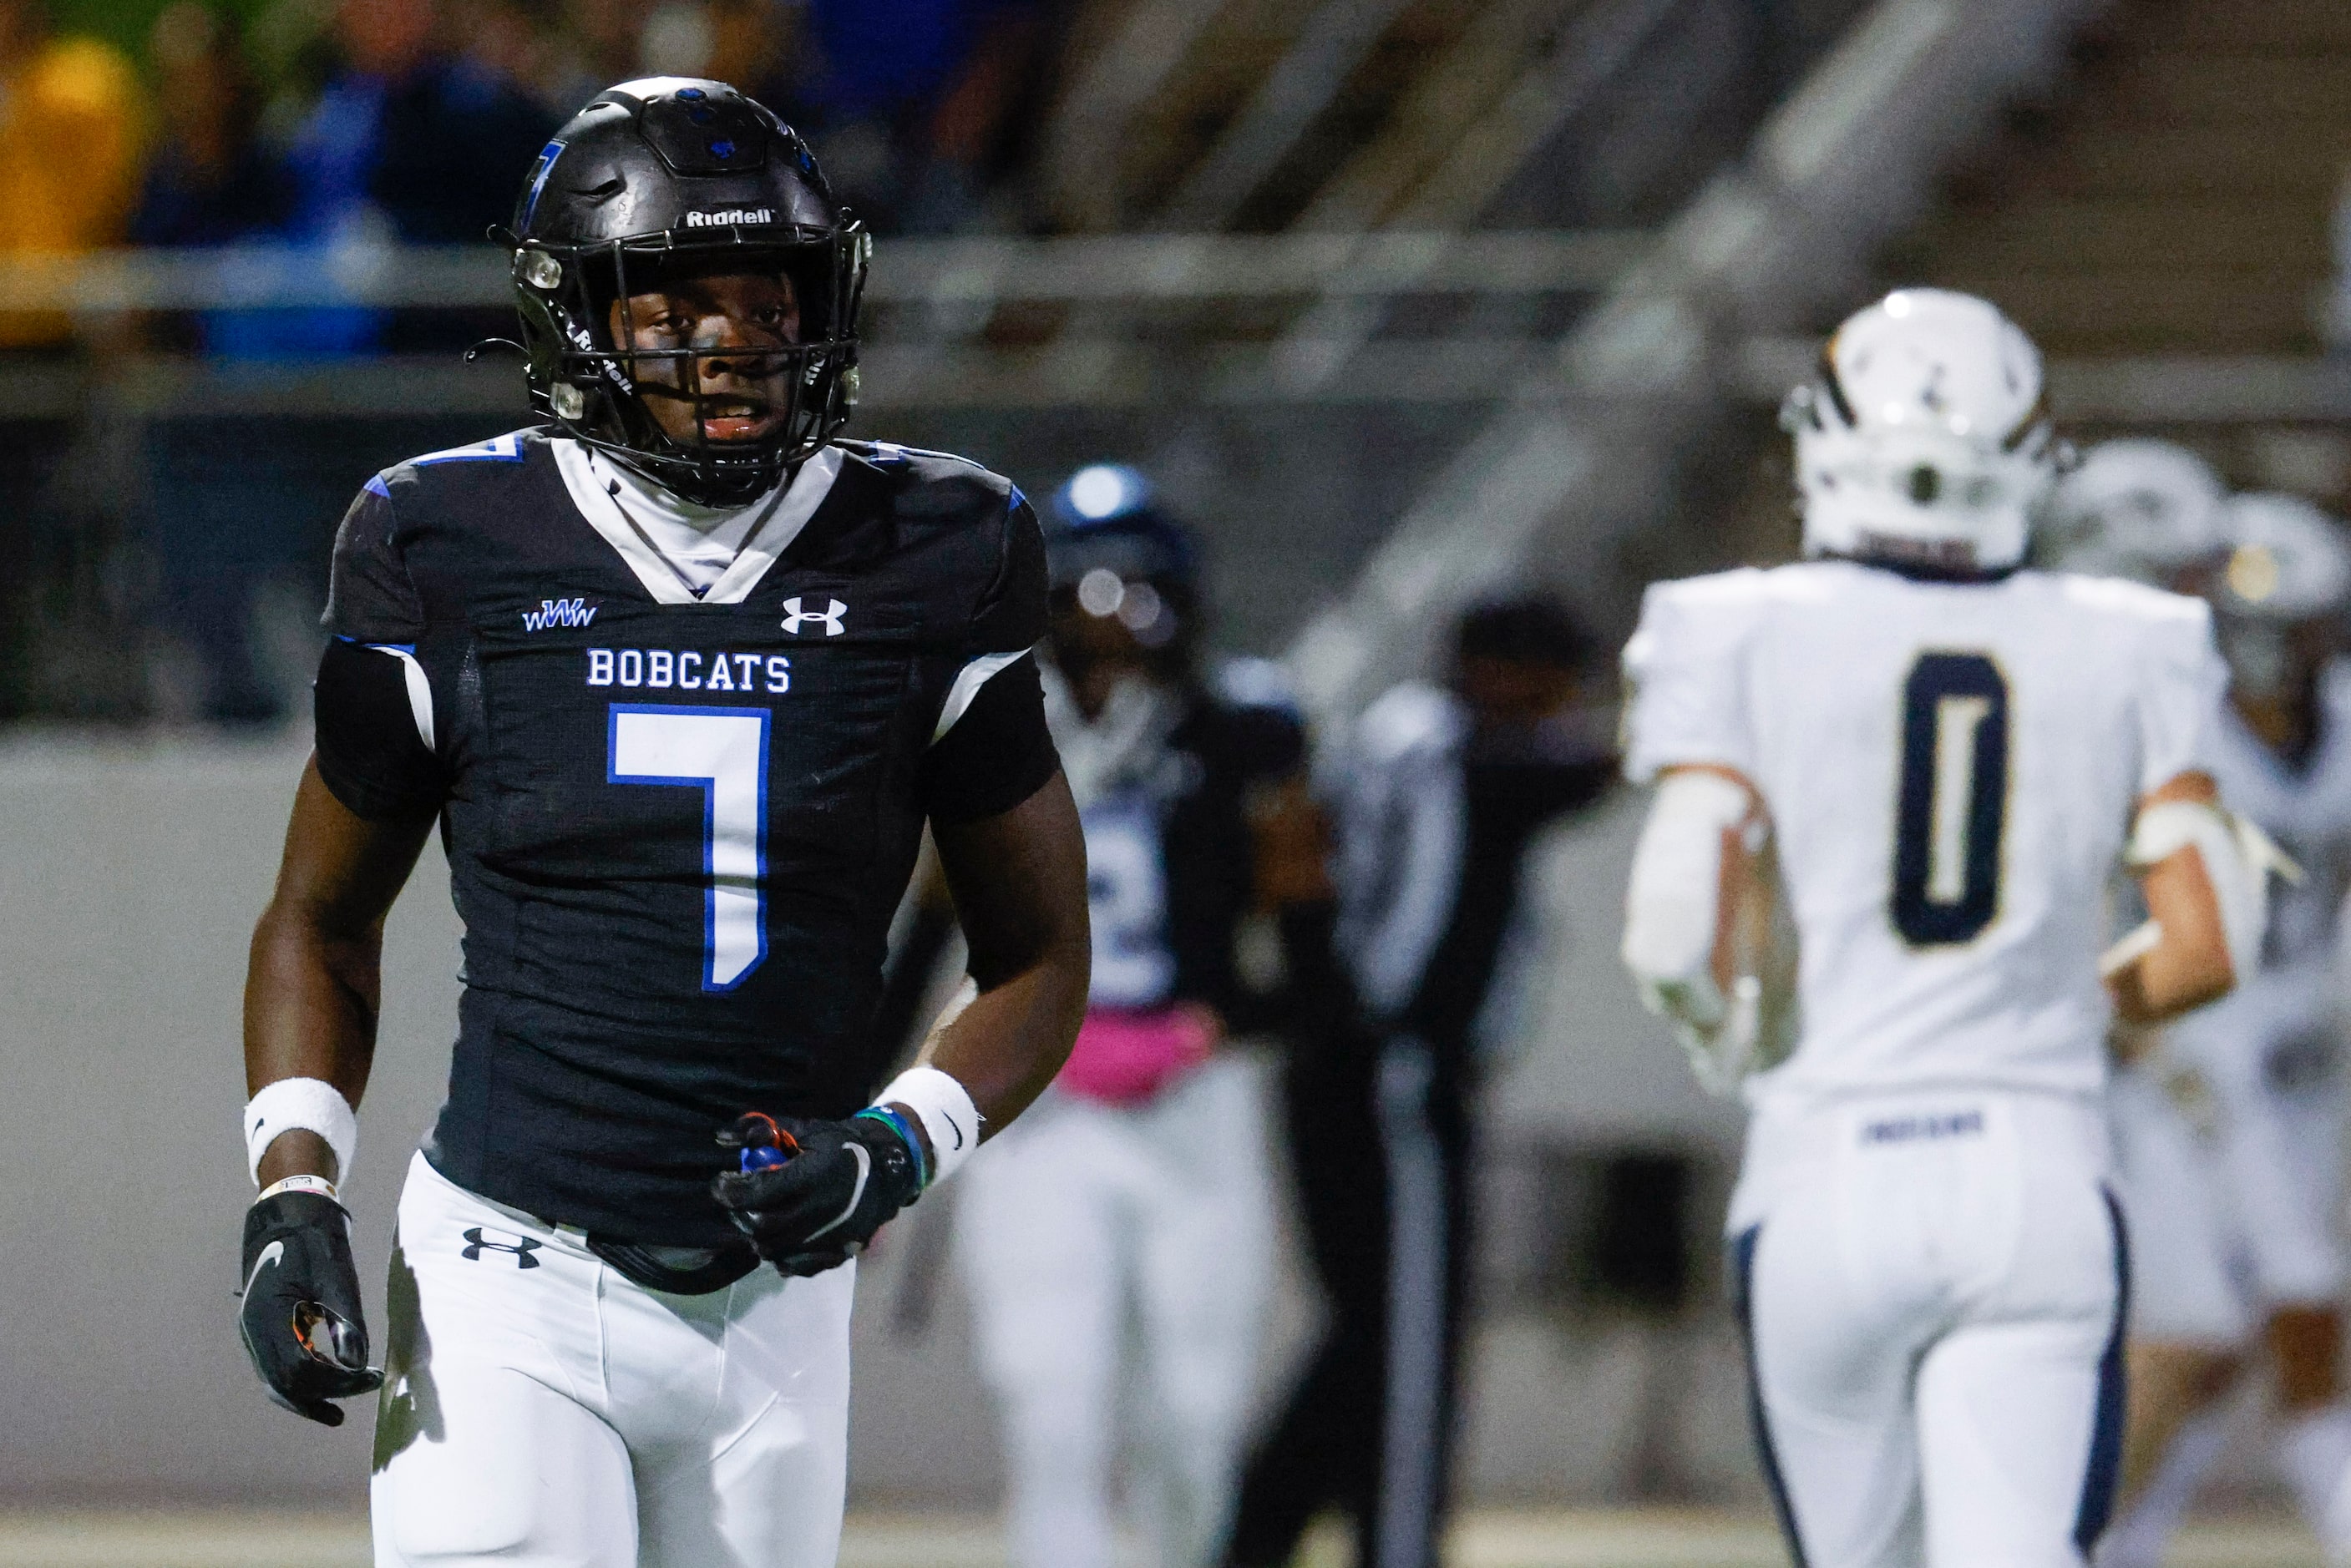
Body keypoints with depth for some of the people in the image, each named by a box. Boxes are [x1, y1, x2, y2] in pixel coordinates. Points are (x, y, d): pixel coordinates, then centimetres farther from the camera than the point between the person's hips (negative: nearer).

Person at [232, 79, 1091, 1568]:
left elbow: (1039, 959, 8)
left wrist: (902, 1143, -10)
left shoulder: (929, 566, 1)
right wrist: (293, 1194, -2)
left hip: (772, 1299, 2)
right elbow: (323, 923, 12)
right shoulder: (453, 556, -2)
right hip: (512, 1282, -2)